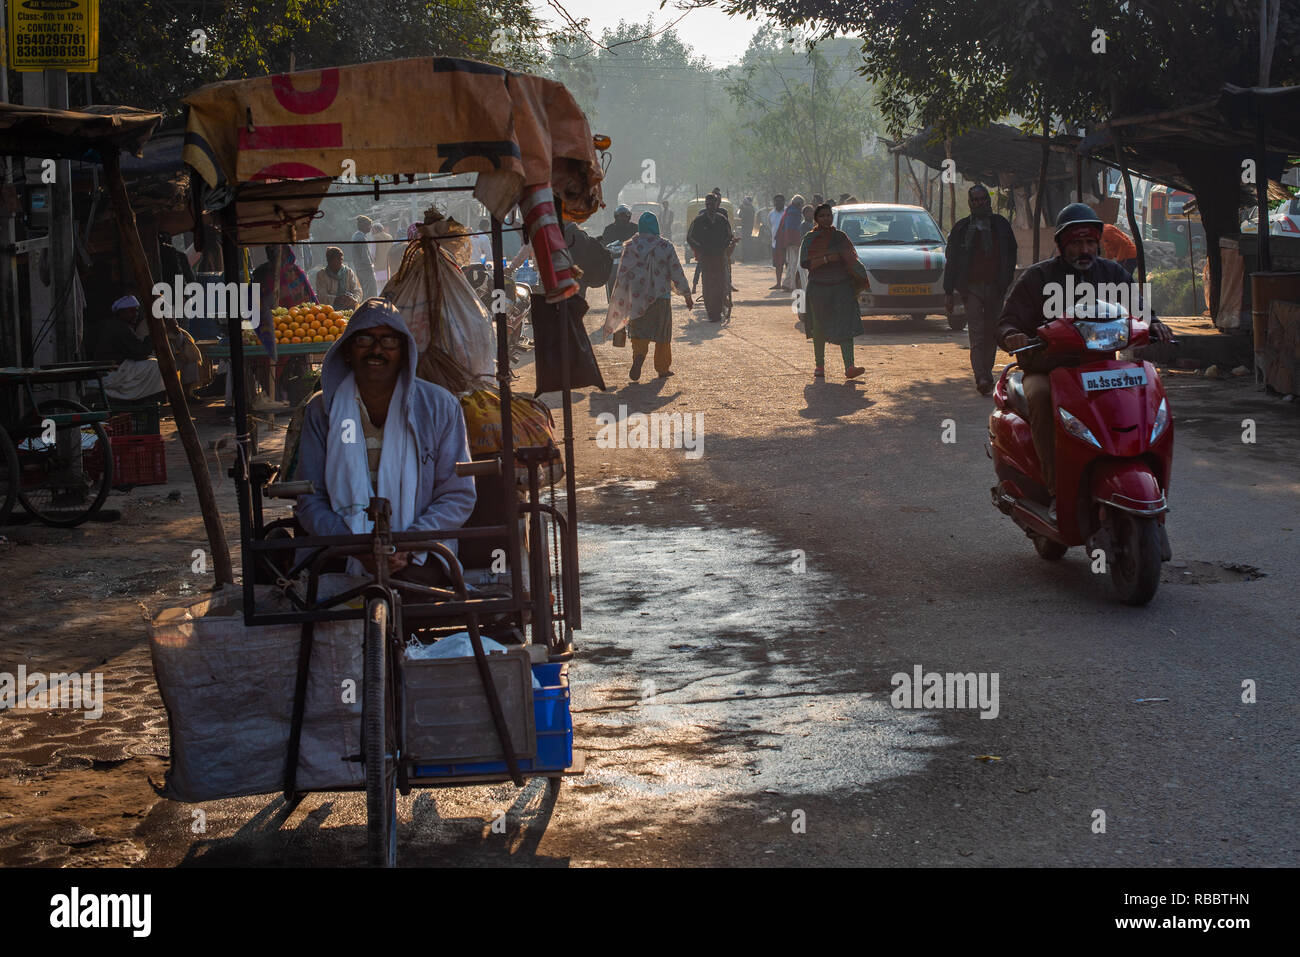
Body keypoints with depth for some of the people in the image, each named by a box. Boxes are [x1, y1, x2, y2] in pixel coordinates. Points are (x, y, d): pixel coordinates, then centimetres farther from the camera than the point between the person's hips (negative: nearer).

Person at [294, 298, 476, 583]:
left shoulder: (440, 406, 4)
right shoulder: (322, 410, 7)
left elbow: (459, 495, 3)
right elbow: (310, 501, 5)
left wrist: (407, 547, -13)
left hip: (417, 558, -1)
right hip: (343, 564, 1)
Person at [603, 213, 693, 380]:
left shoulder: (631, 247, -2)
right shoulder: (666, 247, -5)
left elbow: (622, 273, -3)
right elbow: (677, 274, -2)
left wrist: (620, 300, 3)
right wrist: (687, 295, 8)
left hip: (637, 297, 1)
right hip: (661, 297, -1)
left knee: (639, 330, 7)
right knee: (662, 334, 11)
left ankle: (638, 355, -21)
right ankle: (662, 369, 16)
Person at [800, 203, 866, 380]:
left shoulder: (840, 236, 12)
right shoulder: (809, 239, 3)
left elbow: (852, 261, 16)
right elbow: (804, 263, -11)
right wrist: (826, 259, -20)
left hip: (842, 287, 1)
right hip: (819, 288, -1)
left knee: (845, 325, -10)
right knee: (819, 328, 5)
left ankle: (849, 367, -19)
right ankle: (820, 366, 19)